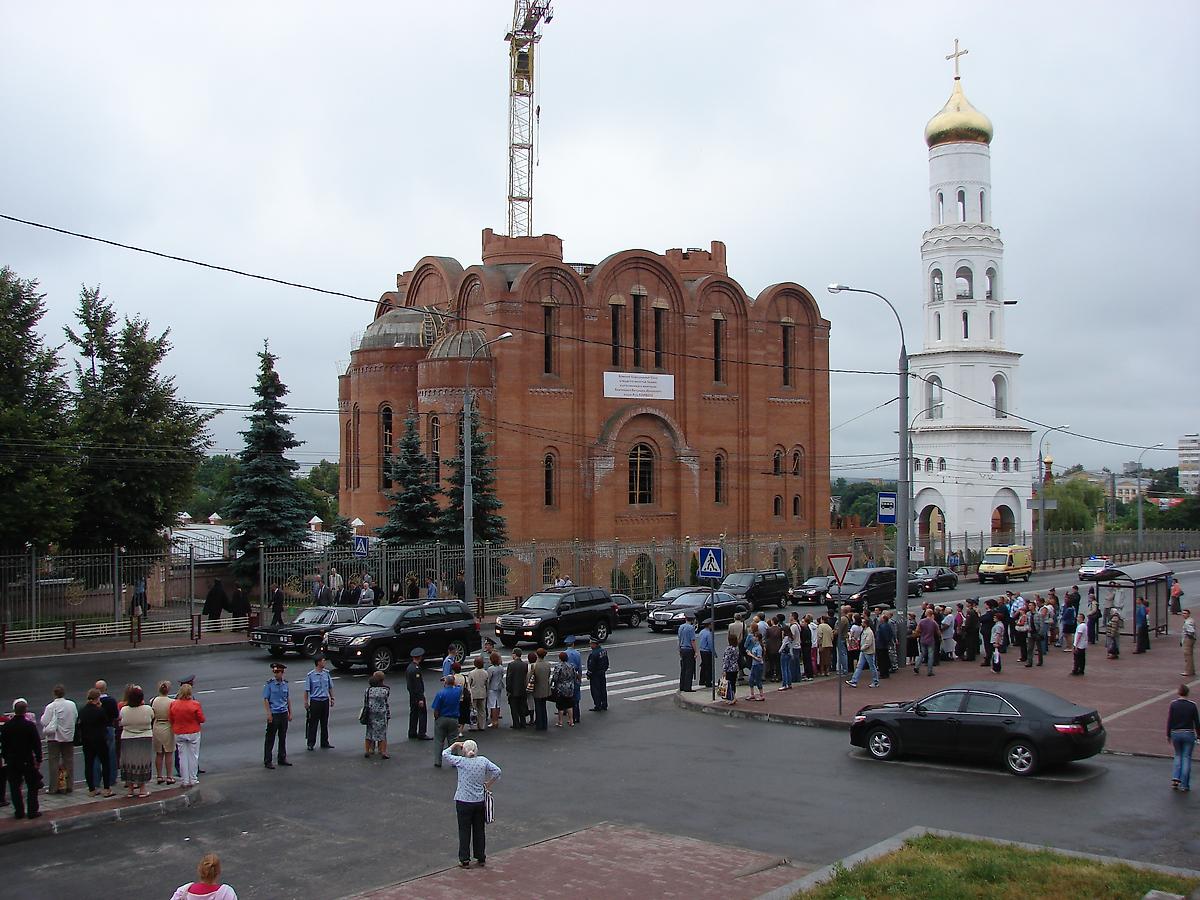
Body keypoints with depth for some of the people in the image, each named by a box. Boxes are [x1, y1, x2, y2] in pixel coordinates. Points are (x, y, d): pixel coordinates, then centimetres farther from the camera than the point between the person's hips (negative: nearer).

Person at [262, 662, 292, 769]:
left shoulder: (285, 683, 7)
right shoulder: (269, 684, -7)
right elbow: (265, 700, -7)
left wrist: (290, 713, 13)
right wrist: (269, 714, -13)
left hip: (284, 713, 5)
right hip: (274, 714, -5)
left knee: (283, 737, 12)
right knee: (270, 738, -1)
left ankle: (282, 758, 23)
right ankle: (267, 761, 5)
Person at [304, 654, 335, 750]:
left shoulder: (326, 673, 5)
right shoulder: (310, 675, -9)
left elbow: (330, 687, 14)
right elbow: (307, 690, -5)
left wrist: (332, 698, 12)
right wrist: (306, 702, -6)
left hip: (325, 701, 5)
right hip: (315, 701, -5)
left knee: (325, 723, 11)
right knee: (313, 723, 0)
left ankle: (324, 743, 20)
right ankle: (310, 743, 9)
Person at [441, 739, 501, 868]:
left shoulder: (461, 761, -12)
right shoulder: (483, 761, -4)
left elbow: (445, 754, -2)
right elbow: (497, 771, -2)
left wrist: (455, 745, 9)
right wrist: (488, 784, 8)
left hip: (464, 802, -3)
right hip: (480, 801, 3)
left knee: (464, 831, 6)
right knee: (479, 830, 15)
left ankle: (464, 860, 9)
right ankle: (481, 858, 23)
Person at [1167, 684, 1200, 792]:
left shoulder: (1173, 704, -5)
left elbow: (1169, 721, -4)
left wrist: (1168, 735, 5)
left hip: (1175, 733, 1)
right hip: (1189, 734, -1)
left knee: (1178, 756, 19)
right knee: (1186, 758, 5)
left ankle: (1175, 779, 3)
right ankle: (1184, 785, 4)